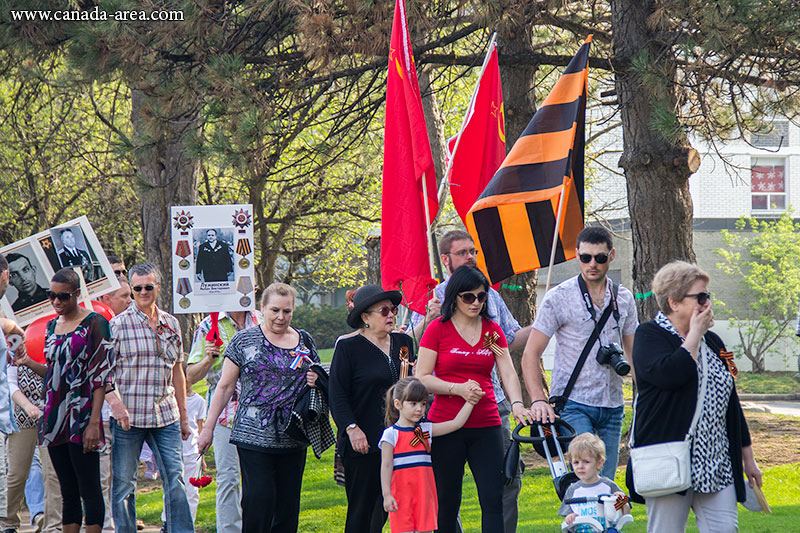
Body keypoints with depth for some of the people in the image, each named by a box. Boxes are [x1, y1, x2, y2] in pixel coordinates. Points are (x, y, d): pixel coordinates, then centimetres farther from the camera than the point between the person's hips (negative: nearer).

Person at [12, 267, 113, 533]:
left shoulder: (94, 323, -6)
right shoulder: (52, 326, 15)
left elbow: (101, 376, -11)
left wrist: (94, 422, -17)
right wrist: (28, 363, 4)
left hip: (82, 418, -7)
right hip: (55, 418, 7)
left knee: (89, 490, -6)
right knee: (68, 492, 9)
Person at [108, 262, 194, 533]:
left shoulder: (171, 324, 12)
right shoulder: (118, 324, -2)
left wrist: (183, 416, 18)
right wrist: (115, 402, -21)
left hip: (166, 415, 4)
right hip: (129, 416, -4)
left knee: (176, 480, 0)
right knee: (123, 484, 0)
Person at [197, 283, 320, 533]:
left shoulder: (305, 342, 11)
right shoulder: (244, 340, 2)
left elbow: (318, 380, 23)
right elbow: (225, 386, 5)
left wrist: (315, 382, -1)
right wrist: (209, 427, 2)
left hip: (293, 438, 3)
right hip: (254, 436, -3)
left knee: (288, 504, 4)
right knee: (259, 499, -11)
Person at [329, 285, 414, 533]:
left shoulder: (403, 342, 13)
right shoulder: (348, 347, -3)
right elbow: (337, 396, -6)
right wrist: (352, 429, -17)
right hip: (363, 441, -5)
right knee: (361, 507, -3)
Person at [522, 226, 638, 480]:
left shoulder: (624, 299, 10)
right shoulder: (558, 298, -3)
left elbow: (634, 352, 18)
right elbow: (531, 354, -4)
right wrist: (538, 399, -17)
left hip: (612, 405, 5)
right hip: (573, 404, -5)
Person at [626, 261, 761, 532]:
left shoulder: (712, 341, 17)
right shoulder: (649, 336, -1)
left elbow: (731, 402, 21)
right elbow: (669, 374, -23)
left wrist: (747, 457, 20)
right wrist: (694, 334, -10)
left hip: (717, 466, 5)